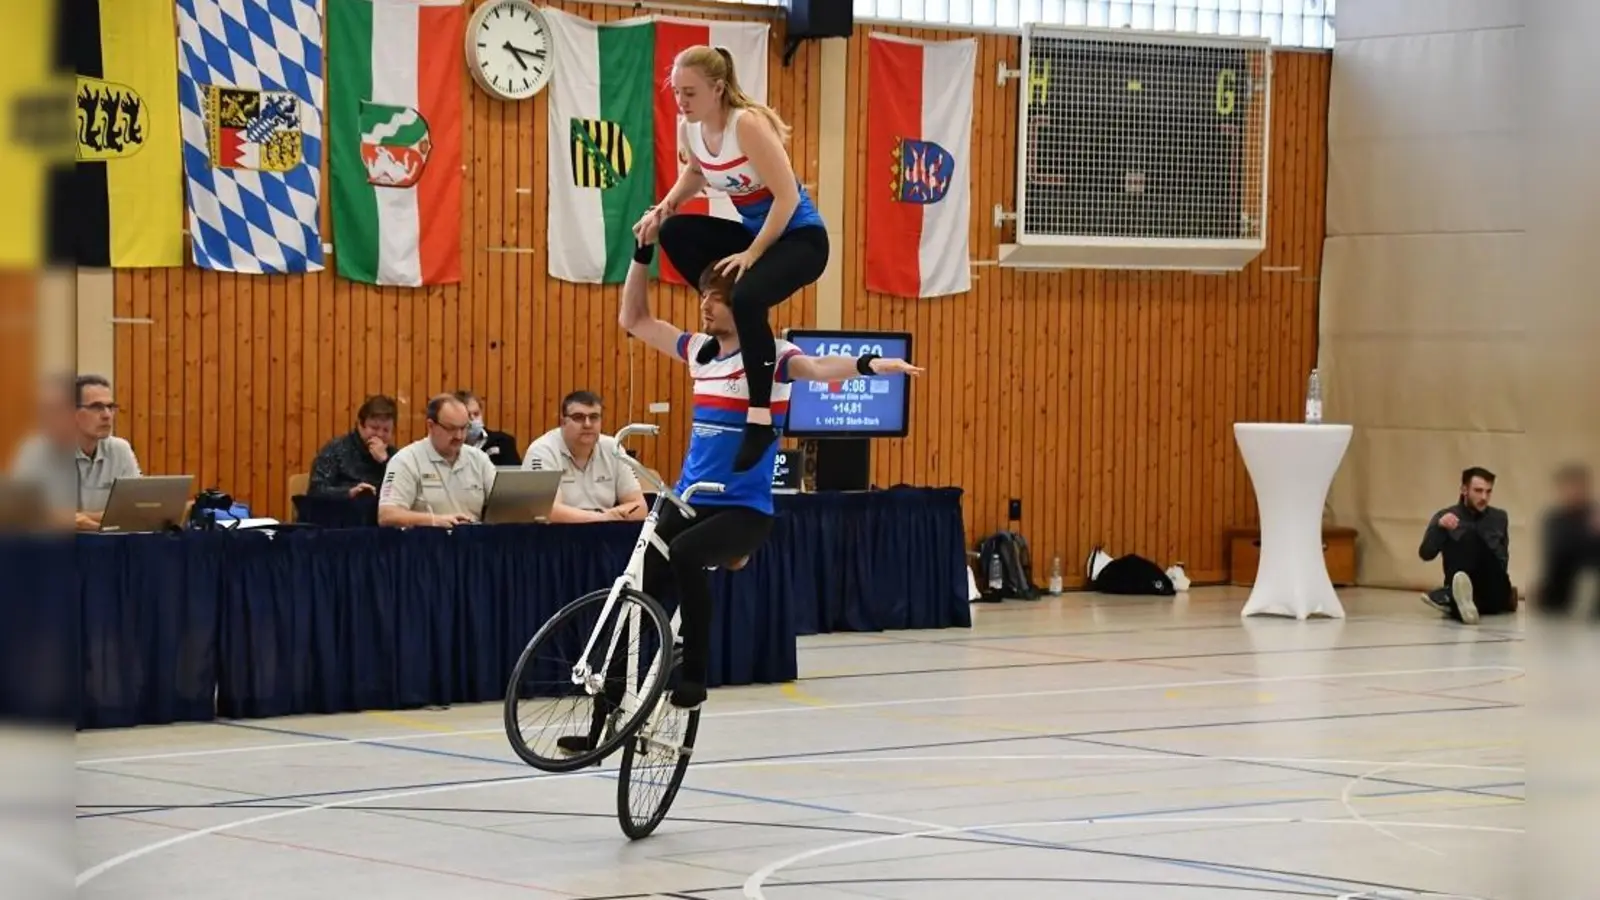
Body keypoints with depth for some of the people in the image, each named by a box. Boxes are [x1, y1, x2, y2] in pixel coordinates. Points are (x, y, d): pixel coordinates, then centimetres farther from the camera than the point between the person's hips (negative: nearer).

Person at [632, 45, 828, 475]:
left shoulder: (748, 124, -25)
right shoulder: (689, 128, -4)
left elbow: (787, 196, -24)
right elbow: (695, 171, 18)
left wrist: (750, 256, -23)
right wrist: (667, 205, -2)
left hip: (799, 238, -8)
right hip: (755, 231, 8)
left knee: (746, 295, -34)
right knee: (673, 232, -13)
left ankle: (761, 419, -26)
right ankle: (729, 321, 1)